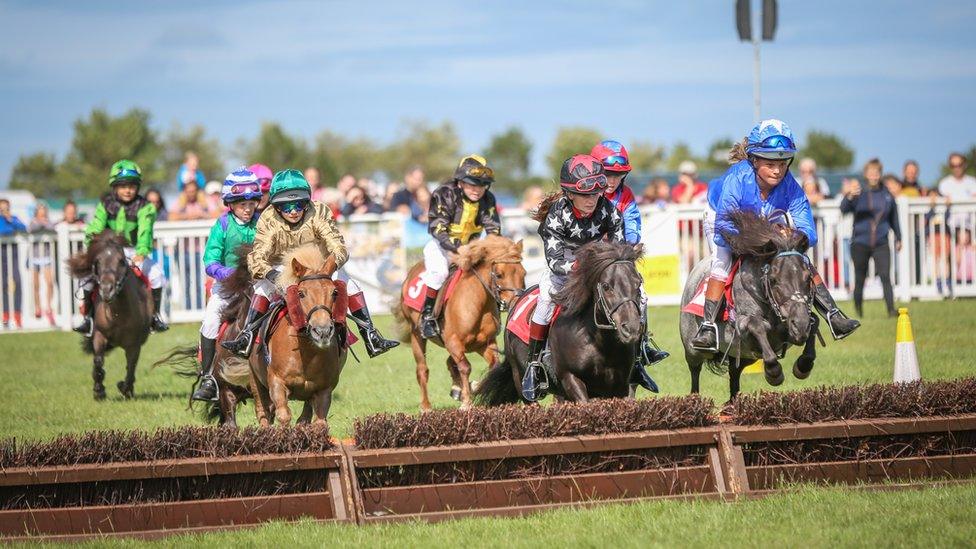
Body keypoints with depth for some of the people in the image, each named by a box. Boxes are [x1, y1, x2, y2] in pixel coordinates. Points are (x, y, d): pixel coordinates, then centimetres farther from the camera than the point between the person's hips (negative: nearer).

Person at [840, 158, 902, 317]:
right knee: (860, 279, 5)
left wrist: (898, 238, 24)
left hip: (881, 244, 1)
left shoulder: (887, 195, 6)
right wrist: (849, 196, -39)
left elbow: (894, 218, 19)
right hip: (860, 243, -1)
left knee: (885, 276, -13)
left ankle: (891, 309, -15)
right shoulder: (859, 193, -3)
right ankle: (858, 310, 21)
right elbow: (844, 209, -19)